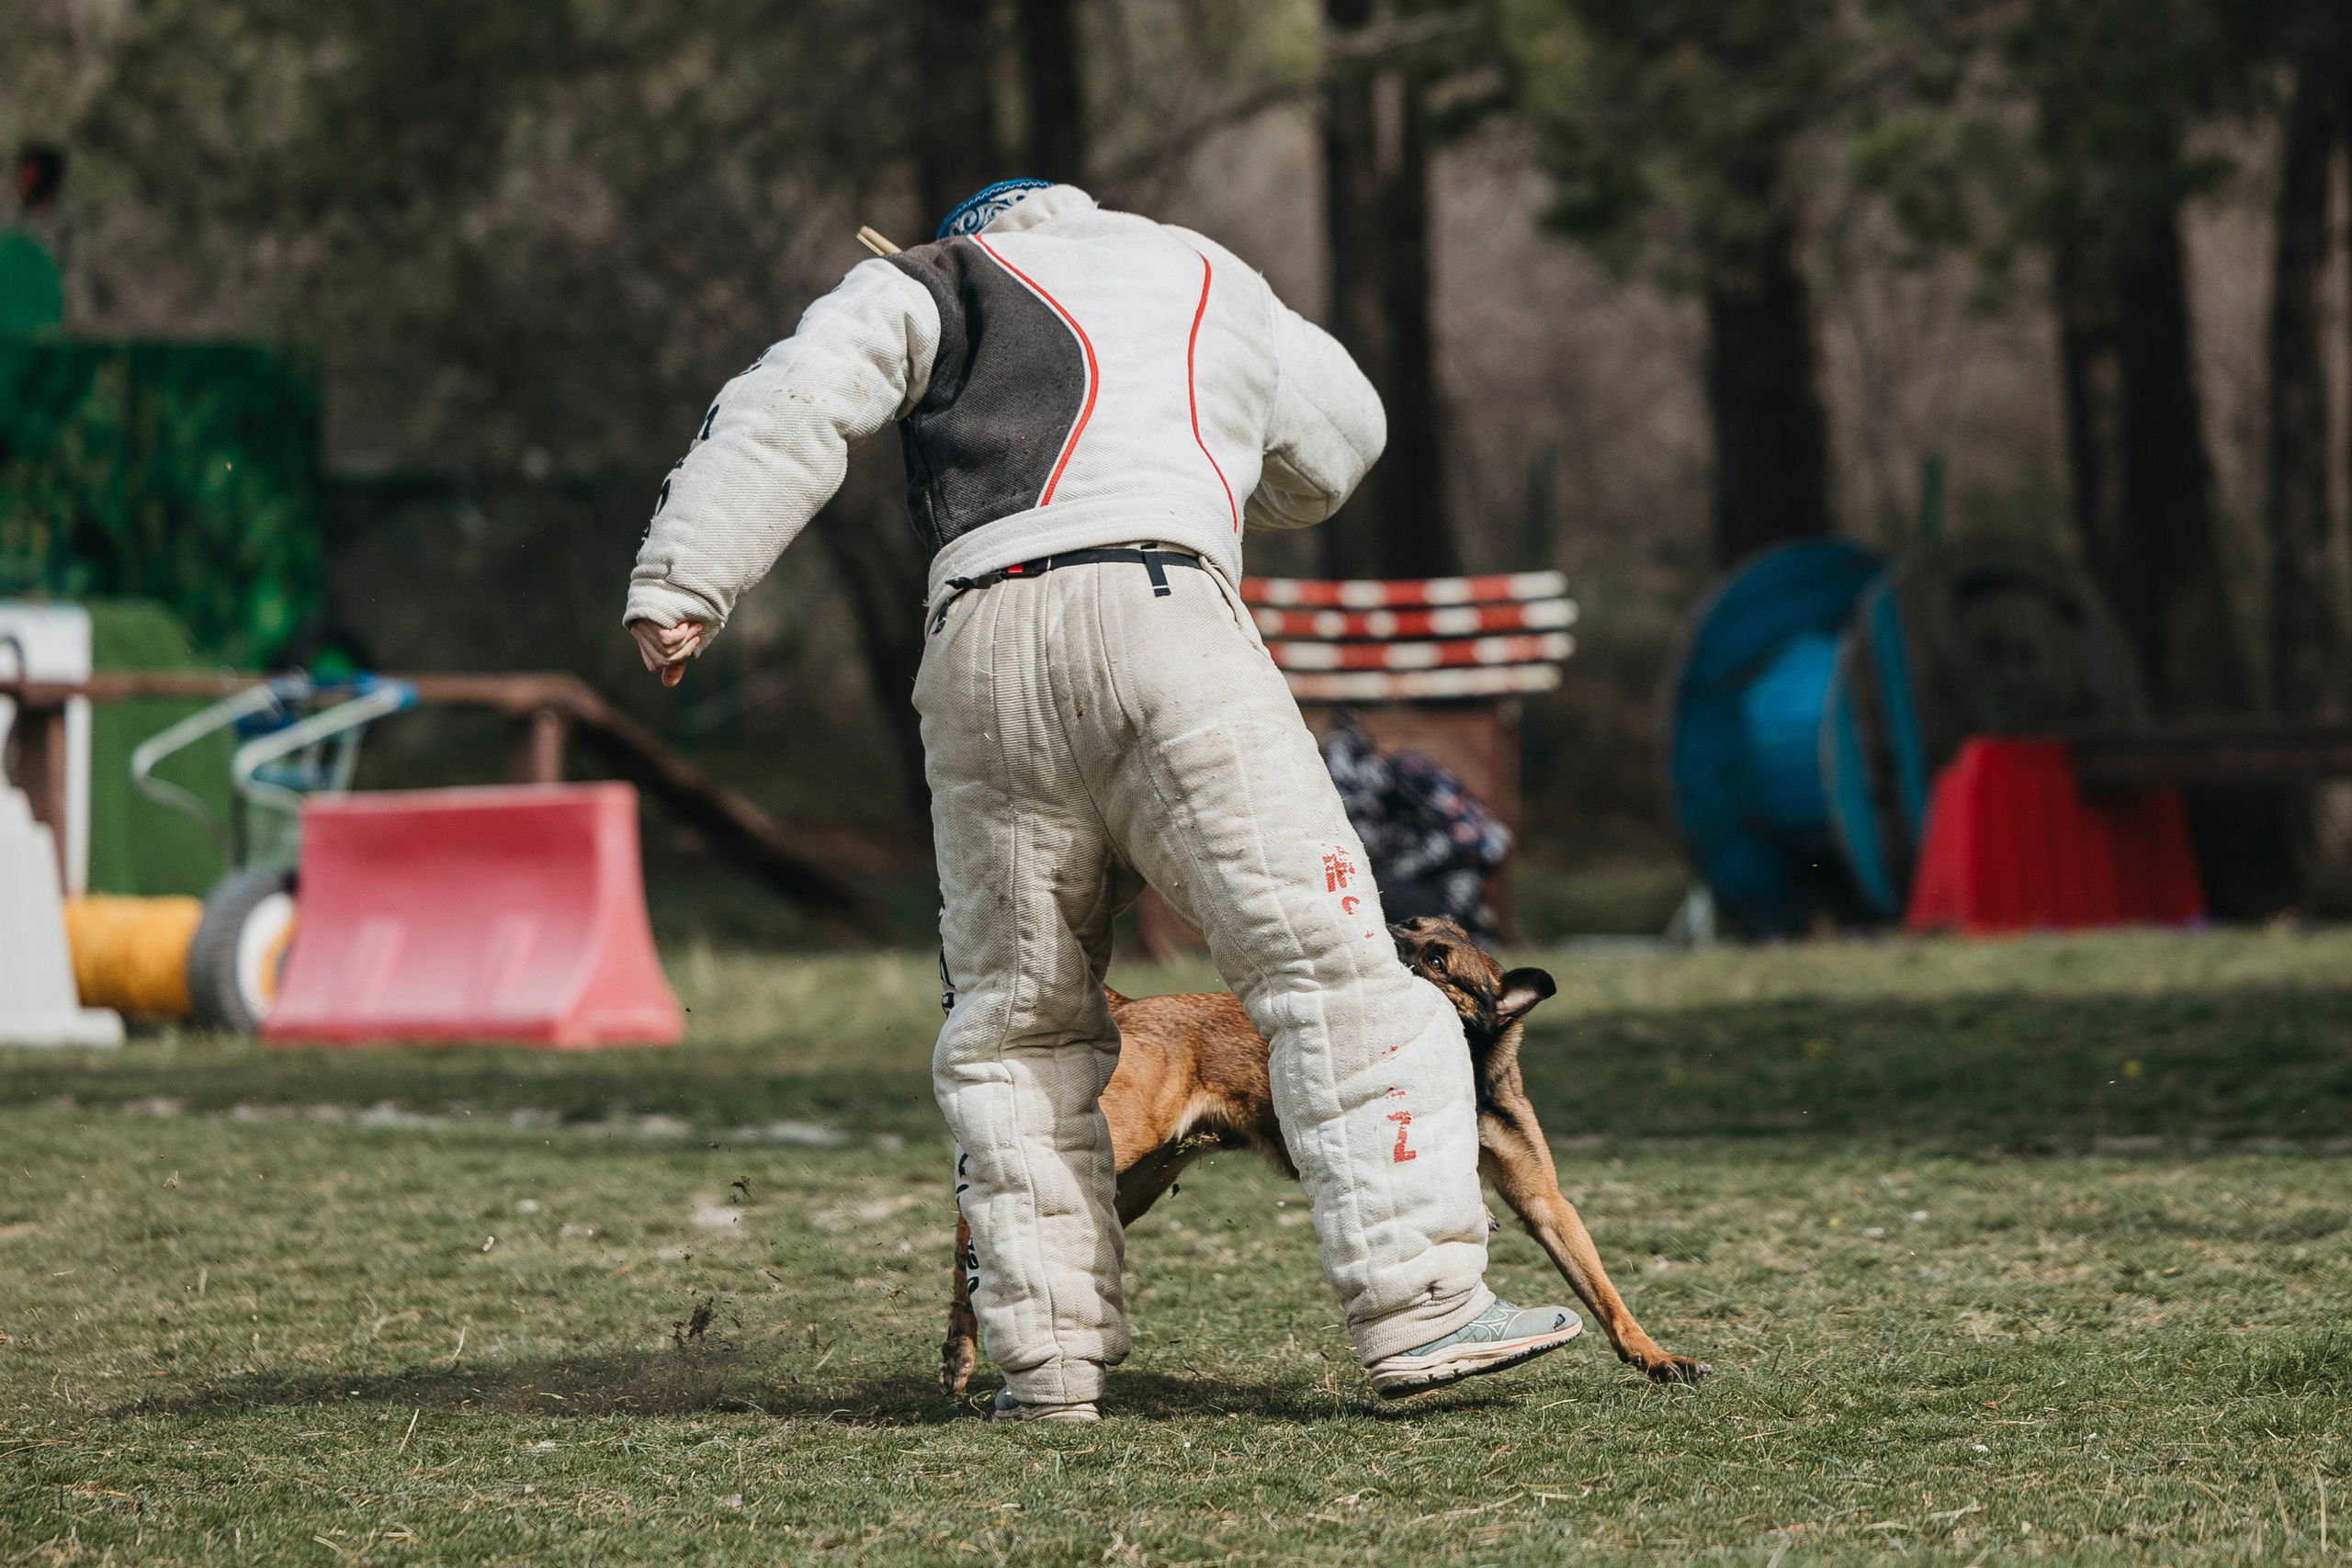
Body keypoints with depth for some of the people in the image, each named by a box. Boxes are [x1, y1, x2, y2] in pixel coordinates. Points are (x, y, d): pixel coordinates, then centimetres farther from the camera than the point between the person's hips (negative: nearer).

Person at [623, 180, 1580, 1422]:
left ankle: (1047, 1351, 6)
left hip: (981, 646, 1)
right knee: (1326, 962, -3)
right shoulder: (1217, 288, 31)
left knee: (1011, 1016, 12)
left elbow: (784, 415, 6)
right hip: (1163, 614, -1)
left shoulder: (931, 285, 23)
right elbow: (1337, 447, 46)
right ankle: (1419, 1307, -12)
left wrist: (682, 586, 1)